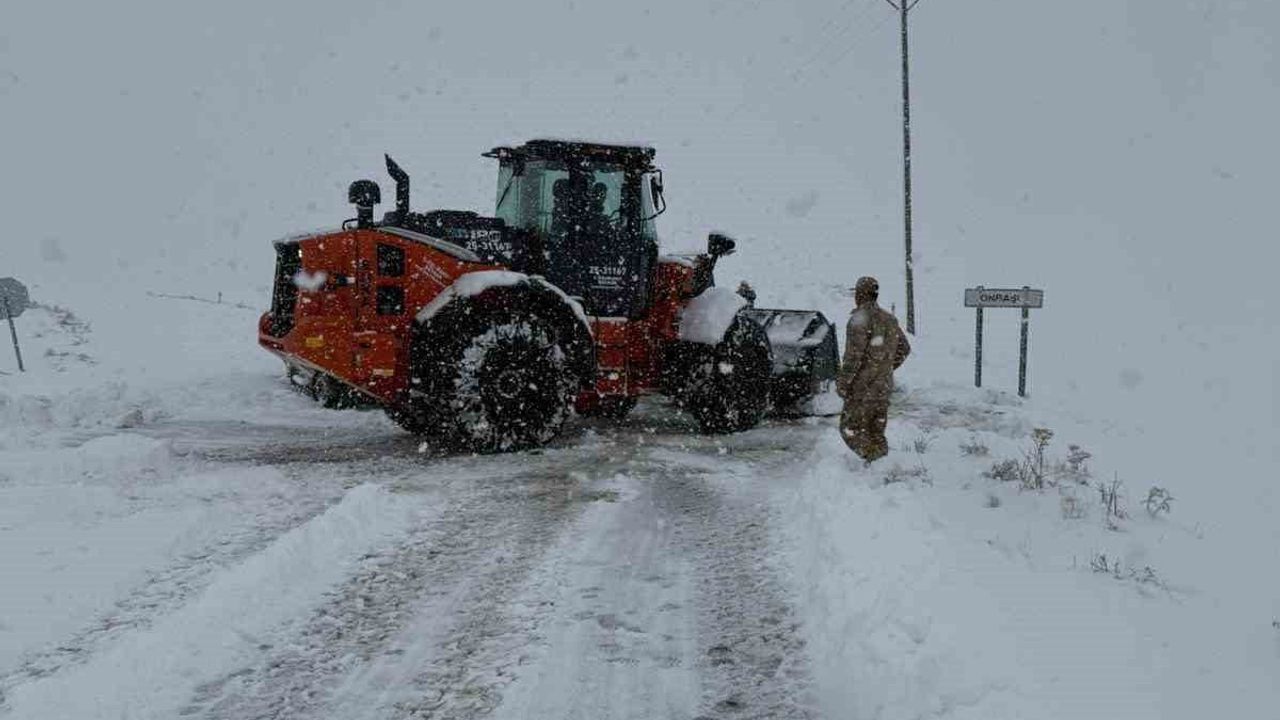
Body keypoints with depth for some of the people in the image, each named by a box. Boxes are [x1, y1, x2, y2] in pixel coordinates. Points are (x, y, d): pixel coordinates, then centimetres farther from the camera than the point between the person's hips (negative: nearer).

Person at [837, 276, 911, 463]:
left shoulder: (860, 319, -16)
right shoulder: (889, 318, 10)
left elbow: (854, 356, -20)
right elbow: (904, 349, 18)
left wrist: (842, 382, -13)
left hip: (863, 386, -8)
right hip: (884, 386, 8)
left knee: (850, 428, 0)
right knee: (877, 431, 16)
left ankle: (874, 460, -13)